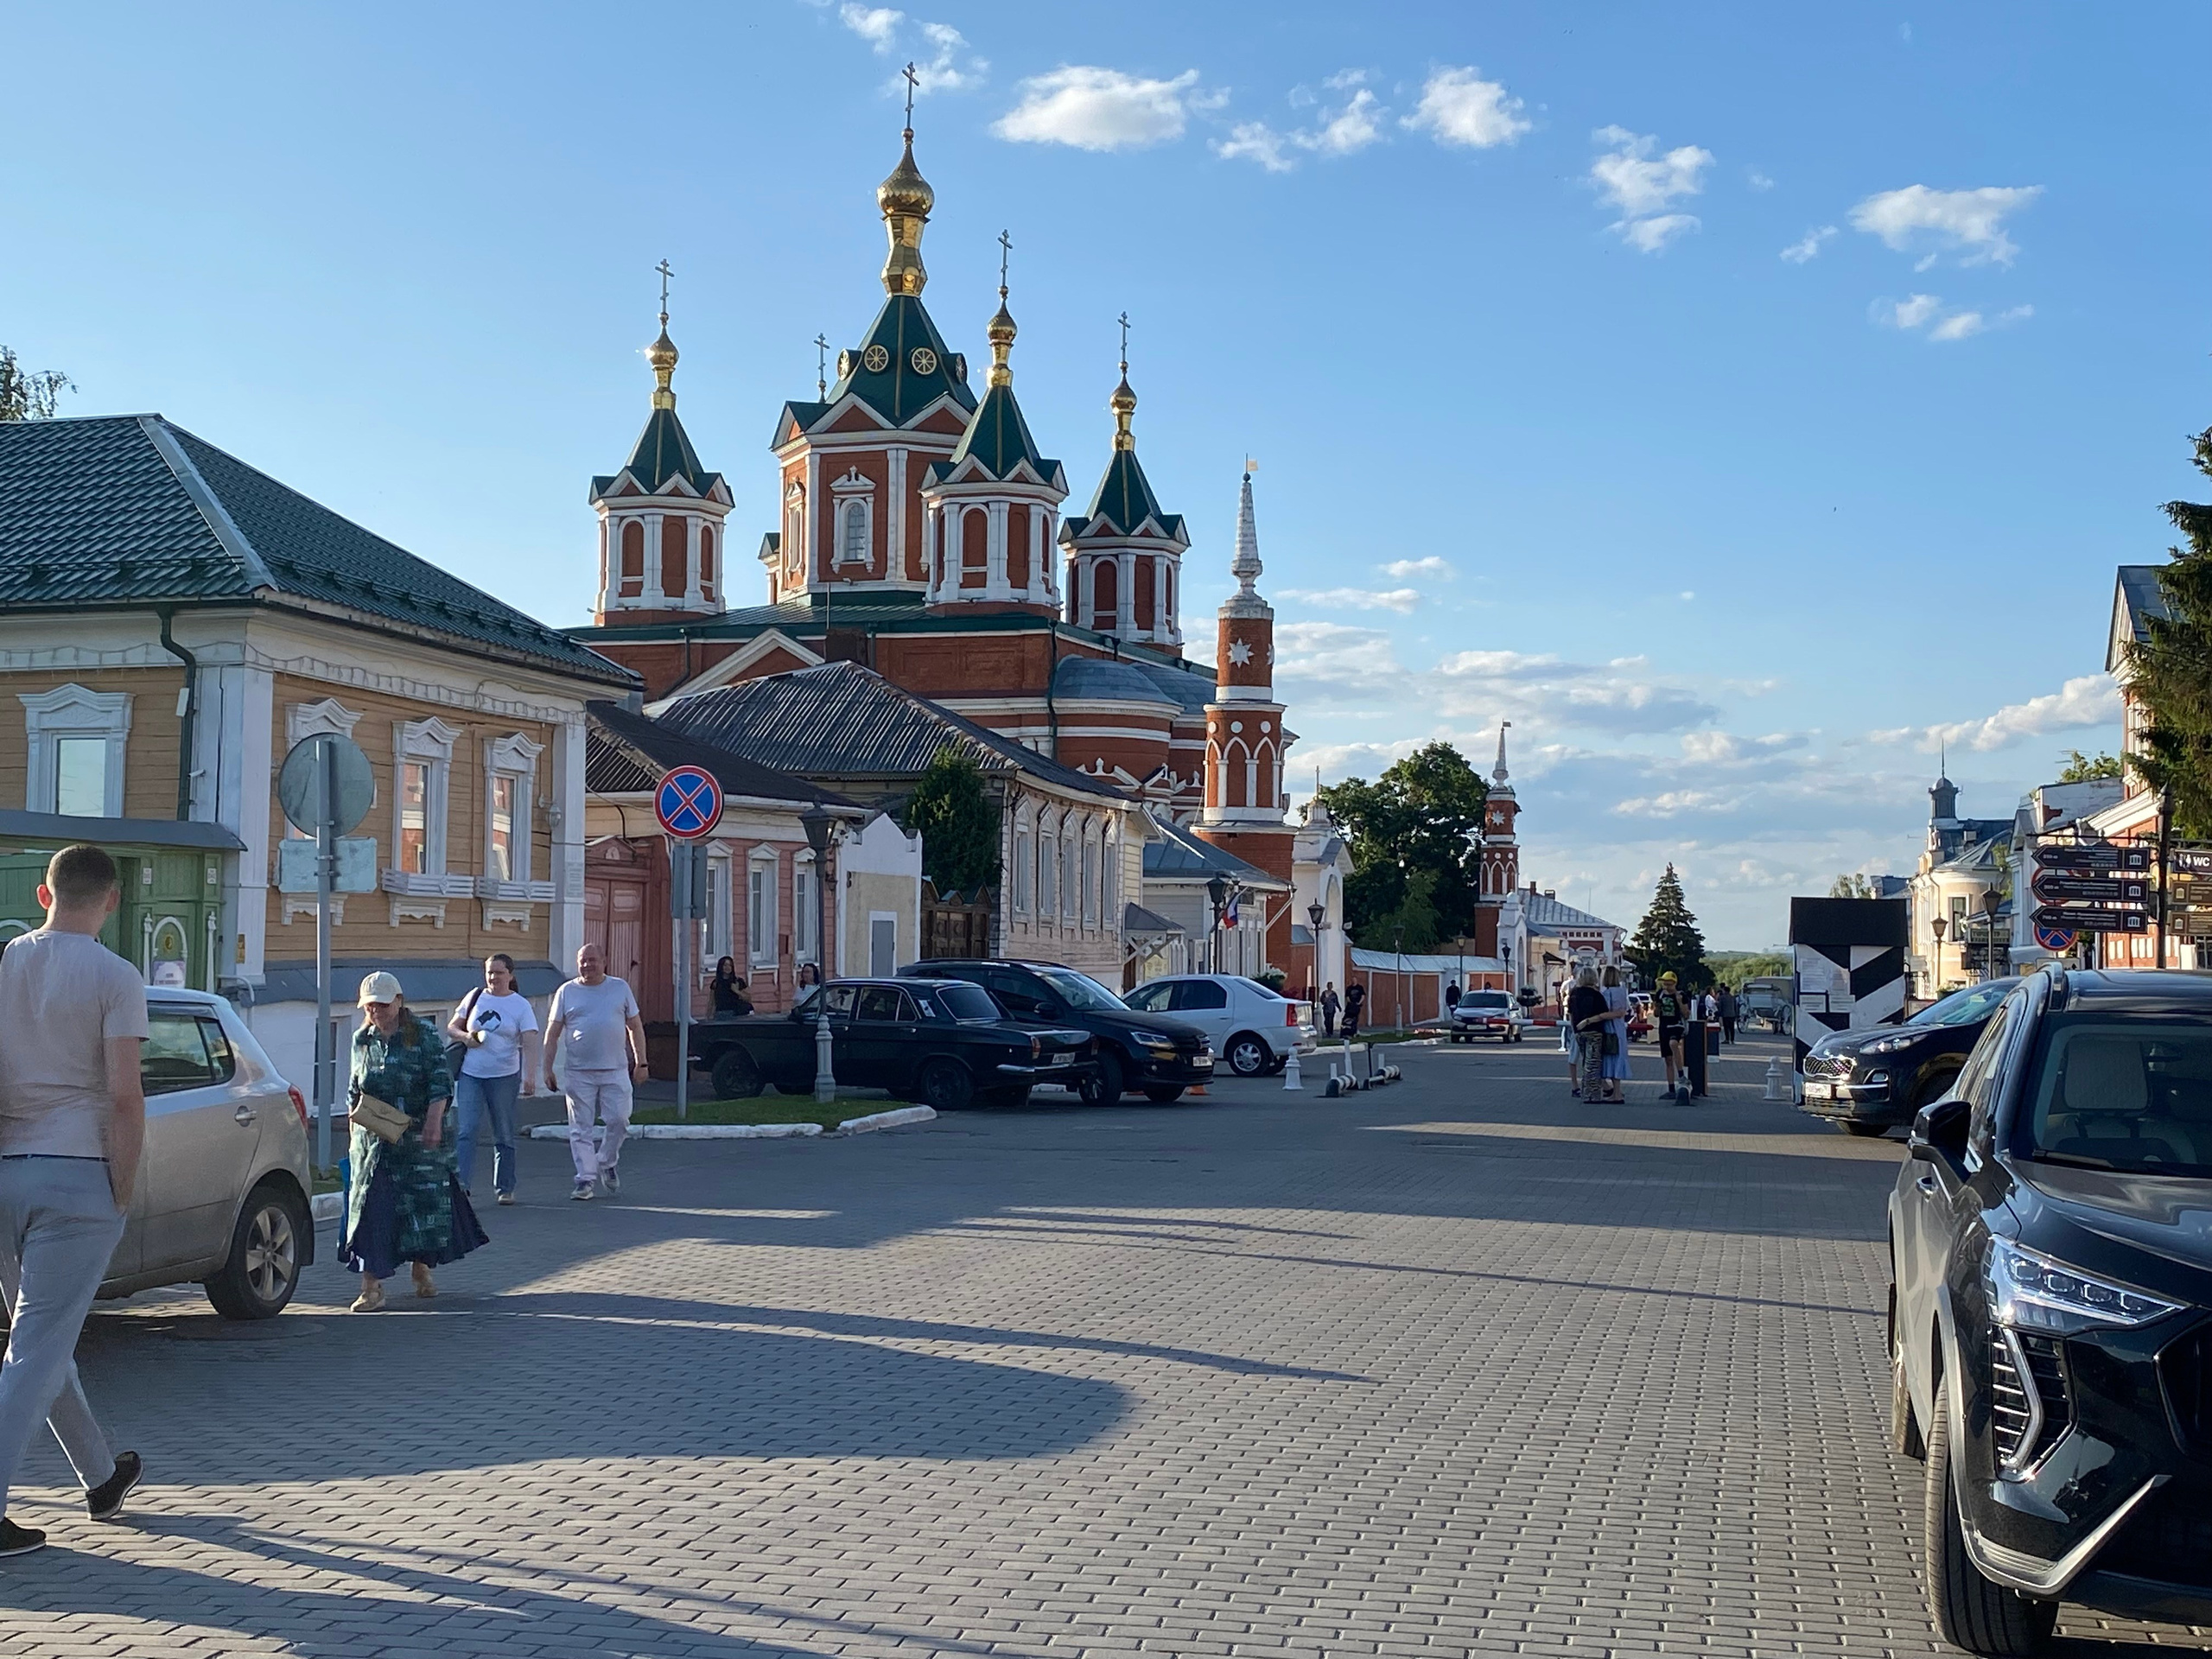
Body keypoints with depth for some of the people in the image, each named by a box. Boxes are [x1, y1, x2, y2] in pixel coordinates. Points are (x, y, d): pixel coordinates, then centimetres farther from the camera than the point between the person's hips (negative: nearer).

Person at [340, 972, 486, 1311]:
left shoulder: (423, 1033, -2)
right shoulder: (362, 1040, 10)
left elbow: (441, 1082, -7)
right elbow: (354, 1090, 19)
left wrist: (433, 1121, -18)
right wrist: (358, 1111, 4)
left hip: (418, 1136, -2)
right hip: (373, 1140, 2)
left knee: (425, 1200, 5)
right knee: (371, 1204, -5)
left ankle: (422, 1269, 28)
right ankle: (371, 1287, -5)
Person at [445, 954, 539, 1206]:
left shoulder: (521, 1006, 0)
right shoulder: (475, 997, 8)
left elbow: (530, 1043, -9)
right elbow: (451, 1027, 15)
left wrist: (530, 1076, -22)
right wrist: (465, 1036, -7)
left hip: (505, 1077, -2)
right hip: (470, 1074, 2)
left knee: (504, 1135, 7)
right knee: (467, 1131, -11)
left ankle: (505, 1188, 17)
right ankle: (462, 1185, -16)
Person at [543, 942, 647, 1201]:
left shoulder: (620, 988, 10)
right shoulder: (566, 992, 7)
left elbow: (635, 1027, 13)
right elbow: (552, 1033, 7)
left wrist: (641, 1062, 7)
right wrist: (548, 1068, 1)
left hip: (616, 1071, 1)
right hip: (578, 1072, 0)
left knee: (619, 1121, -5)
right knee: (580, 1129, -1)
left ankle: (607, 1162, 20)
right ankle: (586, 1179, 3)